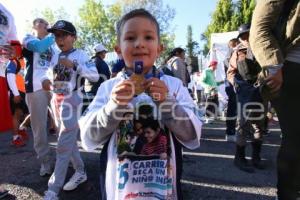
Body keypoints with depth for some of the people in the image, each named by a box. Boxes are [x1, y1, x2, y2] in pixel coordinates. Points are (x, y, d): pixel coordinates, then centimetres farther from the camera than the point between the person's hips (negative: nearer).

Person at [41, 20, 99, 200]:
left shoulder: (80, 54, -6)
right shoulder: (56, 57, 12)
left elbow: (95, 76, -16)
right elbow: (53, 77, 19)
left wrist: (74, 65, -24)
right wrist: (46, 81, -4)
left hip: (71, 102, -7)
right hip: (56, 101, 8)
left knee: (64, 146, -5)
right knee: (69, 141, 15)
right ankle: (80, 172, 33)